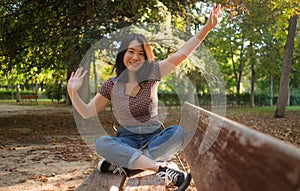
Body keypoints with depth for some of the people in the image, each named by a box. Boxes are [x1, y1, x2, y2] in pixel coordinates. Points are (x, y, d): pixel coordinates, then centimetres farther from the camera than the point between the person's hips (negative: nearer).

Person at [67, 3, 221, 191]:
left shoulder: (152, 73, -1)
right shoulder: (111, 85, 1)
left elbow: (182, 53, -8)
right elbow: (87, 112, 6)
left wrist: (207, 26, -16)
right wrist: (73, 92, -12)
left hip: (155, 138, 1)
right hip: (127, 140, 0)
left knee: (177, 133, -31)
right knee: (102, 143, -33)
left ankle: (120, 162, -31)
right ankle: (162, 169, -43)